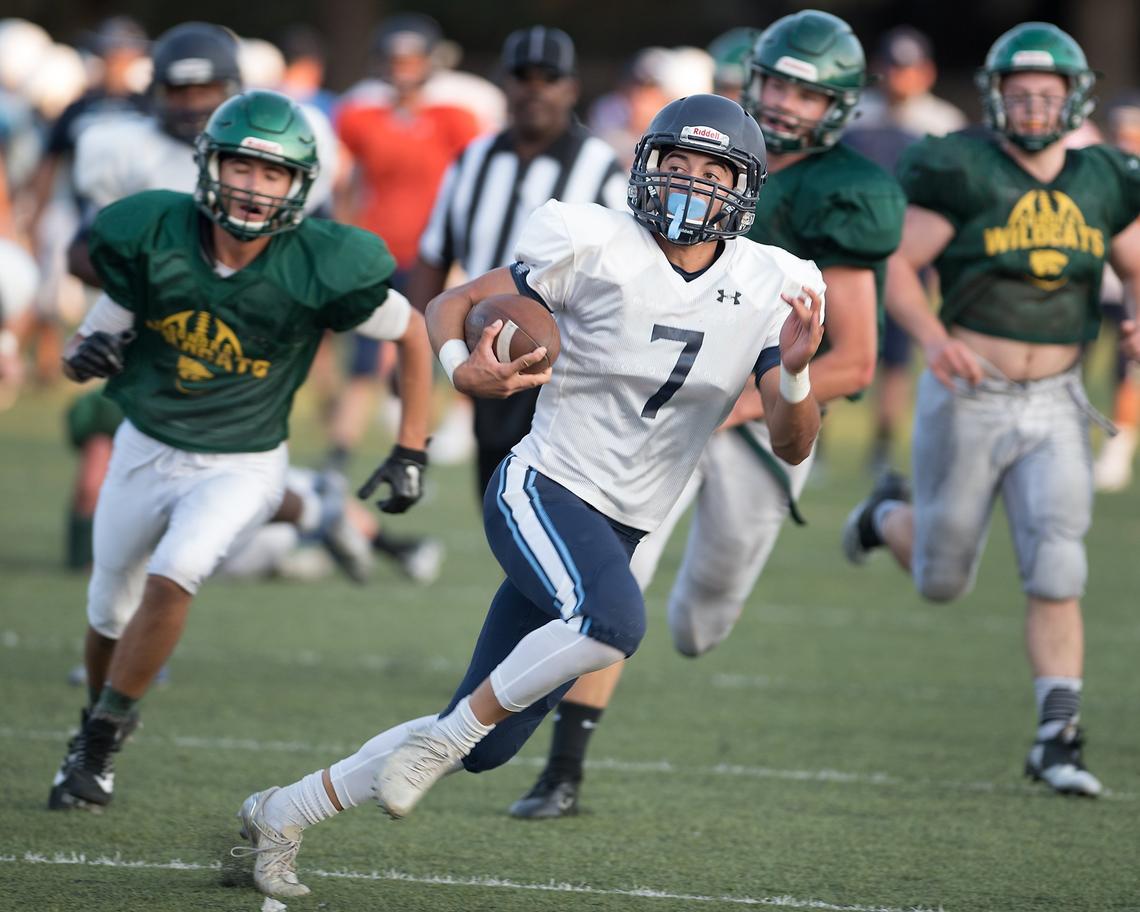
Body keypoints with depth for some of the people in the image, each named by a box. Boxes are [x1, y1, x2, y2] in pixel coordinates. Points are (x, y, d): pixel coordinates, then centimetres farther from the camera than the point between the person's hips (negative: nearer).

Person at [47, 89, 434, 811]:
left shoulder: (320, 269, -22)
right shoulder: (154, 238, -17)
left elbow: (414, 334, -6)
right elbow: (101, 336, -4)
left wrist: (411, 452, -4)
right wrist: (85, 353, -28)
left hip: (242, 467, -3)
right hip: (147, 448, 3)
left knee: (172, 577, -26)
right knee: (111, 615, 15)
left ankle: (100, 743, -9)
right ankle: (105, 716, 47)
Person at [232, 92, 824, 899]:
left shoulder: (771, 292, -1)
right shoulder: (594, 247, -10)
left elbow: (793, 445, -3)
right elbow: (450, 307, -1)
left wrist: (796, 373, -24)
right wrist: (462, 369, -23)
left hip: (618, 531, 5)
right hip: (543, 491, -5)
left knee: (483, 747, 6)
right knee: (614, 619, -37)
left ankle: (283, 815, 21)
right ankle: (448, 733, -15)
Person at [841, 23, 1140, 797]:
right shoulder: (962, 173, -11)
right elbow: (897, 268, -10)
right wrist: (935, 337, -27)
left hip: (1054, 404, 2)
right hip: (970, 397, -2)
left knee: (1057, 572, -12)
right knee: (943, 580, 12)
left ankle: (1058, 739, -8)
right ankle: (890, 518, 47)